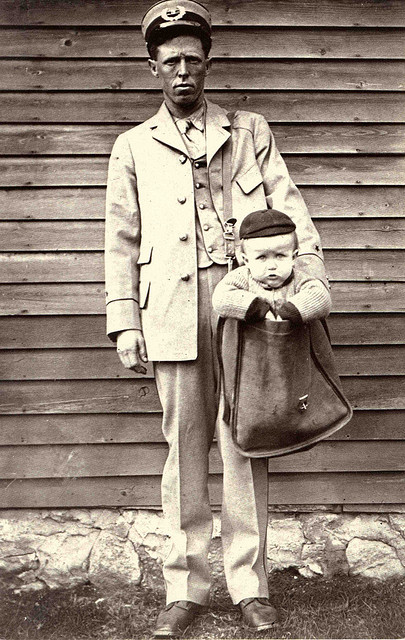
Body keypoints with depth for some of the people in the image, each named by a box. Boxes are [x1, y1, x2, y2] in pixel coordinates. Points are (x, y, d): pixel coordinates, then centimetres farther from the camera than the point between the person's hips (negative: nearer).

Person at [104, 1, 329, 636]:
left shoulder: (250, 131, 14)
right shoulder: (133, 147, 14)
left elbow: (290, 209, 9)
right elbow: (122, 242, 11)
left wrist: (312, 280, -4)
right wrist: (125, 323, 3)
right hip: (173, 314, 0)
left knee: (244, 444, 1)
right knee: (185, 447, 3)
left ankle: (249, 584, 11)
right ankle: (186, 587, 13)